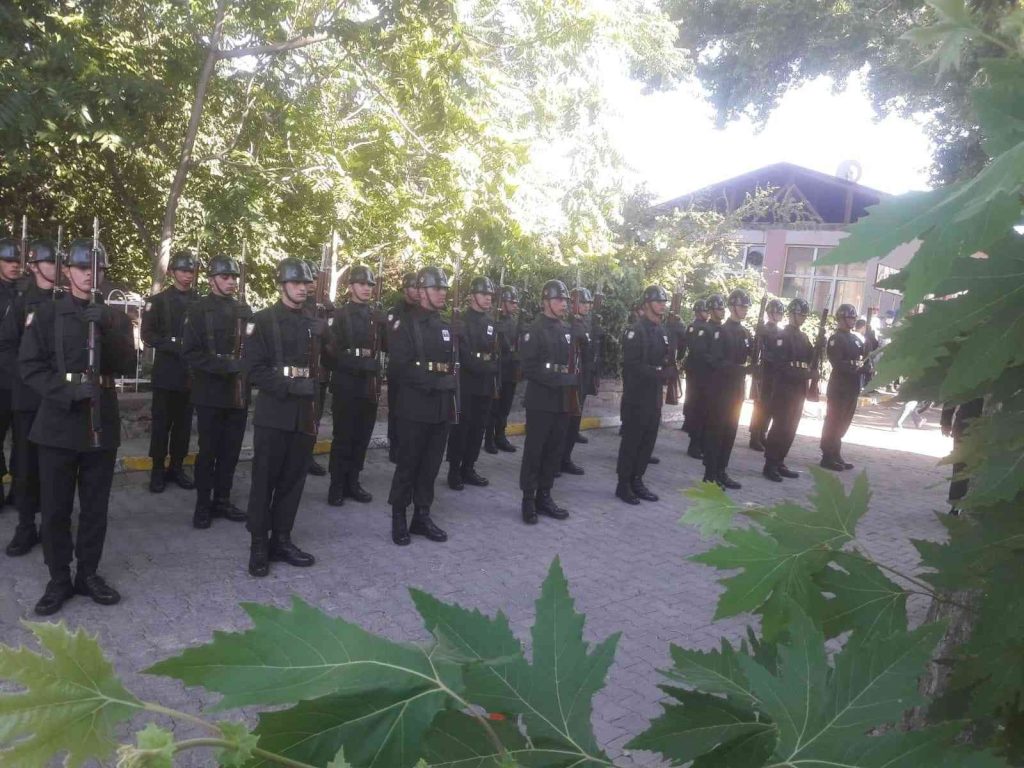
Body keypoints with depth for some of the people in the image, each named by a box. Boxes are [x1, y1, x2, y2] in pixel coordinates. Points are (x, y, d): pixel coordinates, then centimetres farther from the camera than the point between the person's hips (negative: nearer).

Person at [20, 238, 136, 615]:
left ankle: (88, 573, 22)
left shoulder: (115, 317, 10)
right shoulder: (45, 313, 3)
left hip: (102, 422, 2)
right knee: (55, 507, 4)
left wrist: (105, 331, -17)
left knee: (95, 506, 9)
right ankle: (59, 579, 17)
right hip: (59, 421, -2)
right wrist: (66, 391, -19)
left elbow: (127, 366, -2)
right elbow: (30, 365, -4)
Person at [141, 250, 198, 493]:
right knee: (161, 422, 1)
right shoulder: (158, 300, 3)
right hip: (166, 371, -2)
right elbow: (147, 334, -3)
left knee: (183, 422, 7)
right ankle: (157, 469, 9)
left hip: (191, 372, 3)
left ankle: (176, 467, 17)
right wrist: (171, 345, -17)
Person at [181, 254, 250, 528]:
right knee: (208, 450, 3)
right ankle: (203, 505, 14)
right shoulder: (199, 309, -3)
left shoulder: (245, 310, 10)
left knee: (231, 450, 10)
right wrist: (222, 365, -21)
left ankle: (222, 500, 22)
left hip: (239, 392, 4)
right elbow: (190, 352, -10)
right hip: (211, 392, -4)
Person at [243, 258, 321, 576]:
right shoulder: (263, 320, -2)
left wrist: (312, 390, 4)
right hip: (273, 413, -5)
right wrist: (289, 387, -18)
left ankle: (281, 541, 20)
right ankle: (259, 547, 10)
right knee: (265, 481, 1)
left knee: (293, 480, 9)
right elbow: (254, 369, -10)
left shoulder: (315, 325, 15)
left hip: (305, 414, 5)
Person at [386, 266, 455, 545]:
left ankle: (422, 516, 21)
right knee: (408, 464, 2)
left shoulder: (446, 326, 15)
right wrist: (430, 382, -20)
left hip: (442, 407, 6)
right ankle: (399, 518, 14)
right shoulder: (405, 324, -6)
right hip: (416, 407, -6)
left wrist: (450, 388, 3)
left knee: (431, 465, 11)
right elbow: (399, 366, -15)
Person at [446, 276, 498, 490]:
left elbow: (495, 351, 15)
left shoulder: (491, 321, 13)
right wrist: (486, 368, -13)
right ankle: (454, 471, 6)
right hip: (466, 383, -6)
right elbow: (463, 355, -15)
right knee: (460, 427, -2)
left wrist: (494, 378, 8)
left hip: (485, 384, 6)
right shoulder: (461, 320, -8)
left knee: (478, 427, 9)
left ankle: (468, 468, 18)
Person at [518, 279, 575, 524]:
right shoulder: (533, 330, -8)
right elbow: (529, 368, -15)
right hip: (541, 400, -7)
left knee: (554, 451, 10)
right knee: (534, 451, 0)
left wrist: (574, 380, -1)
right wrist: (559, 380, -20)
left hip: (563, 400, 7)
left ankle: (544, 496, 20)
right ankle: (528, 500, 9)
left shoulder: (566, 330, 13)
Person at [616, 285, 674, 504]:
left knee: (648, 440, 11)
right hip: (637, 395, -8)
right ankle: (623, 484, 8)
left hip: (655, 395, 8)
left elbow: (669, 359, 17)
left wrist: (670, 371, -5)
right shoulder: (636, 330, -12)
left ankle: (637, 481, 22)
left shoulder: (663, 331, 13)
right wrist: (659, 373, -22)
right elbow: (631, 364, -20)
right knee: (631, 440, -1)